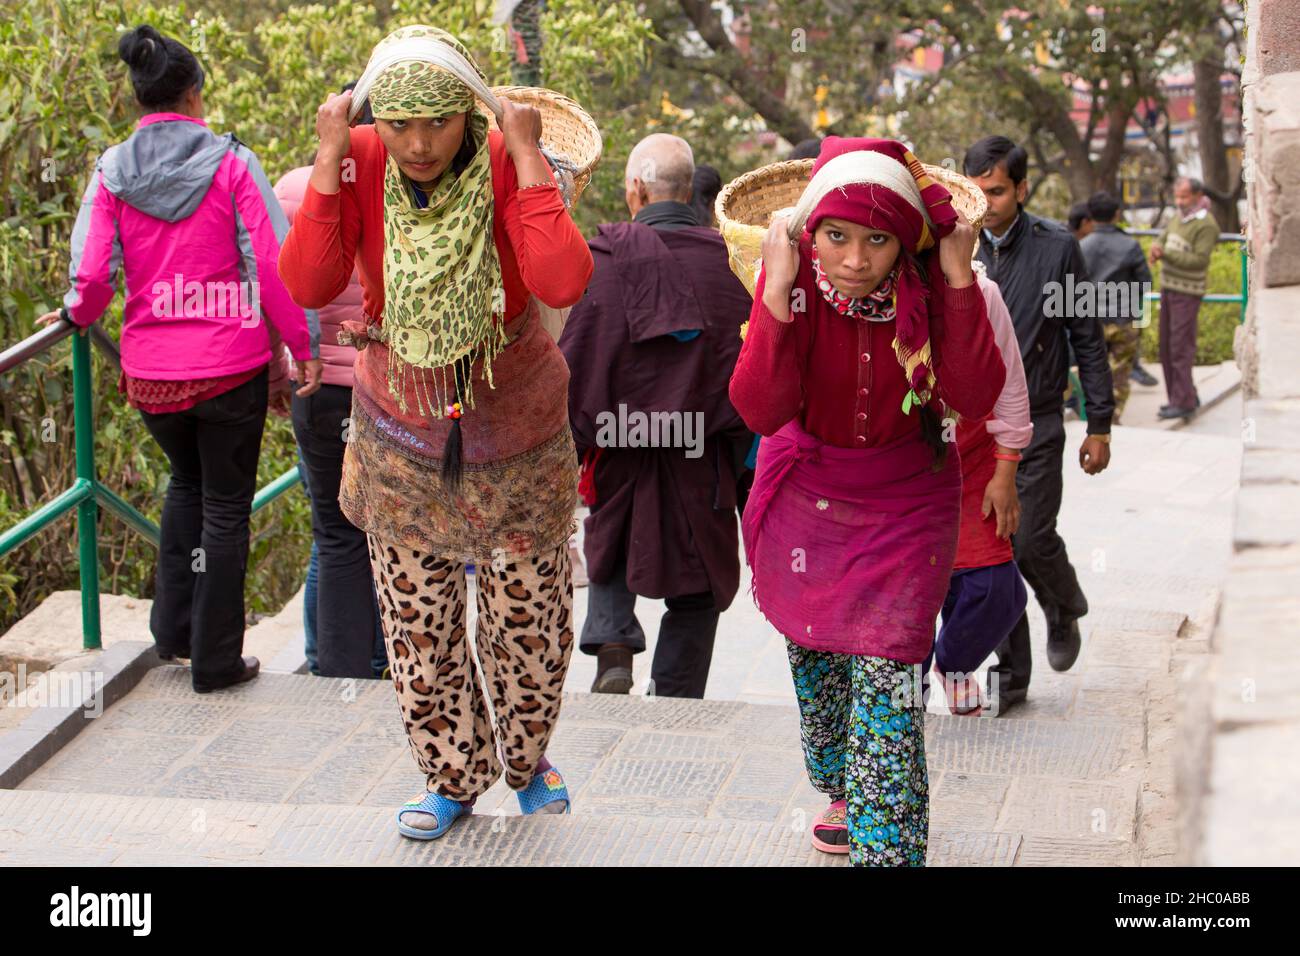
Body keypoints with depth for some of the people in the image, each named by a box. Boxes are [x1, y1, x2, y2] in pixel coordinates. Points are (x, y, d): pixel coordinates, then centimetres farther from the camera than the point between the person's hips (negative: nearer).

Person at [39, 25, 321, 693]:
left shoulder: (110, 174, -1)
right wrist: (303, 345, -4)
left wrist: (75, 314, 16)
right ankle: (215, 661, 16)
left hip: (150, 369, 3)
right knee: (226, 503, 10)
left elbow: (92, 276, -6)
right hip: (230, 365, -3)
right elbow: (271, 264, -12)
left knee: (187, 481, 28)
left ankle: (172, 629, 26)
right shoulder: (229, 163, -8)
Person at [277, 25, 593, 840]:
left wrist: (527, 156, -31)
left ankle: (526, 758, 41)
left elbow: (564, 284, -35)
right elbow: (307, 285, -26)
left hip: (515, 427, -1)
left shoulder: (506, 165, -20)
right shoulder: (360, 166, -15)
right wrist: (329, 158, -27)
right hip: (404, 428, 1)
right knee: (418, 621, 12)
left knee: (529, 613, 13)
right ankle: (454, 777, 35)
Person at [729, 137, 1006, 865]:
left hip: (905, 504, -2)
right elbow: (760, 411, -28)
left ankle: (886, 845, -2)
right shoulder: (795, 275, -19)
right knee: (814, 658, 17)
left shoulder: (932, 280, -18)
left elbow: (976, 398, -25)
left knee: (885, 681, -11)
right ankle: (843, 793, 44)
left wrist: (959, 283, -32)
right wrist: (777, 296, -38)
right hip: (807, 494, 2)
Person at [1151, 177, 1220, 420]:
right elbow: (1162, 240, 14)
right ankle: (1188, 396, 21)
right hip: (1168, 289, 9)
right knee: (1166, 347, 12)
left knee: (1181, 348, -9)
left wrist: (1166, 254, -24)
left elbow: (1199, 260, -20)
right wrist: (1156, 248, -10)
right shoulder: (1177, 219, 13)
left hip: (1187, 293, -9)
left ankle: (1183, 402, -4)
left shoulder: (1206, 225, -14)